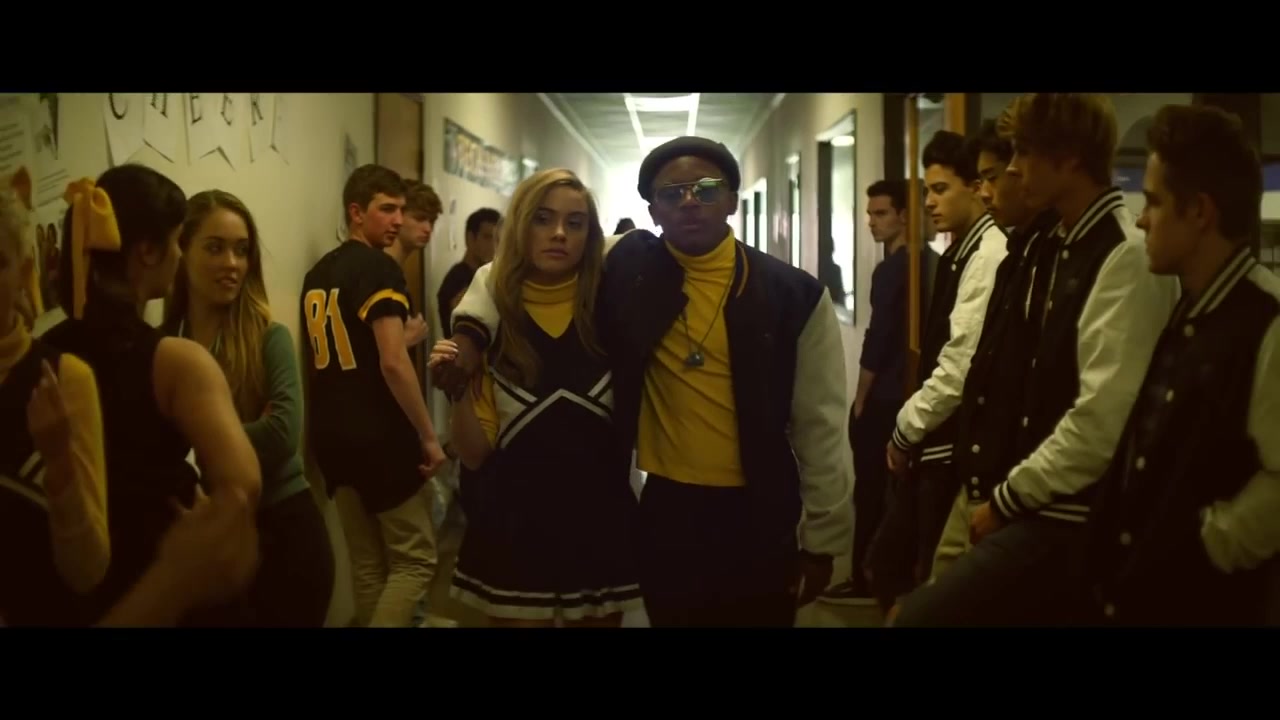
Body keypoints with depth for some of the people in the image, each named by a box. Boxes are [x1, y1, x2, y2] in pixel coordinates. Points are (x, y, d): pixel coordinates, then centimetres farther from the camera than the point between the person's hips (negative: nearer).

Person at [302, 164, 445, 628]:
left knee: (367, 564, 15)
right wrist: (428, 436, -14)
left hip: (332, 435, 8)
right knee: (414, 560, 2)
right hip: (381, 436, -8)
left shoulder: (317, 273, 13)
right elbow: (393, 364, -21)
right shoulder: (380, 268, -13)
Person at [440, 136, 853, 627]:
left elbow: (820, 425, -1)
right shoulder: (626, 266, -1)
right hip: (665, 509, 2)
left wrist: (823, 539, 0)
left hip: (758, 516, -1)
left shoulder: (793, 295, -4)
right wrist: (472, 327, -3)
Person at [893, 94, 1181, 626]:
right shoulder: (1065, 246, 11)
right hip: (1043, 504, 9)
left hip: (1070, 515, -9)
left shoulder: (1125, 257, -16)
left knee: (919, 616, -17)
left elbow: (1104, 420, -21)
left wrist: (1009, 497, -12)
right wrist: (1012, 489, 8)